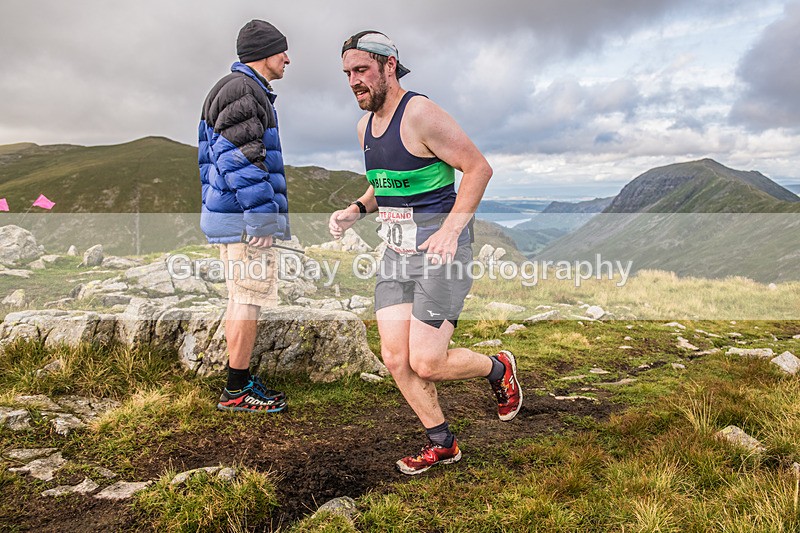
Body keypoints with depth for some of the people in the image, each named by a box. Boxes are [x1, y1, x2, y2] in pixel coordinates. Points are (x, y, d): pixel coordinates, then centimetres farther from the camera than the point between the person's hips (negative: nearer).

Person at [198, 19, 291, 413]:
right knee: (249, 300, -5)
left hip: (231, 216, 11)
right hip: (246, 218, -11)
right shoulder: (242, 89, -11)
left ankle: (241, 381, 24)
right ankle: (237, 391, 4)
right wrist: (261, 217, -22)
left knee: (240, 300, 14)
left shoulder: (243, 90, 23)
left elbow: (221, 157, 26)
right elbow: (239, 158, -21)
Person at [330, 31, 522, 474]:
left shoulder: (420, 114, -14)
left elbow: (478, 168, -14)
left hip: (441, 251, -8)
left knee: (425, 364, -10)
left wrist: (450, 229, -22)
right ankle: (442, 444, 22)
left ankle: (498, 368, 21)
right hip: (396, 252, 8)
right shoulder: (365, 127, 13)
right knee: (395, 358, 2)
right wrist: (354, 210, 8)